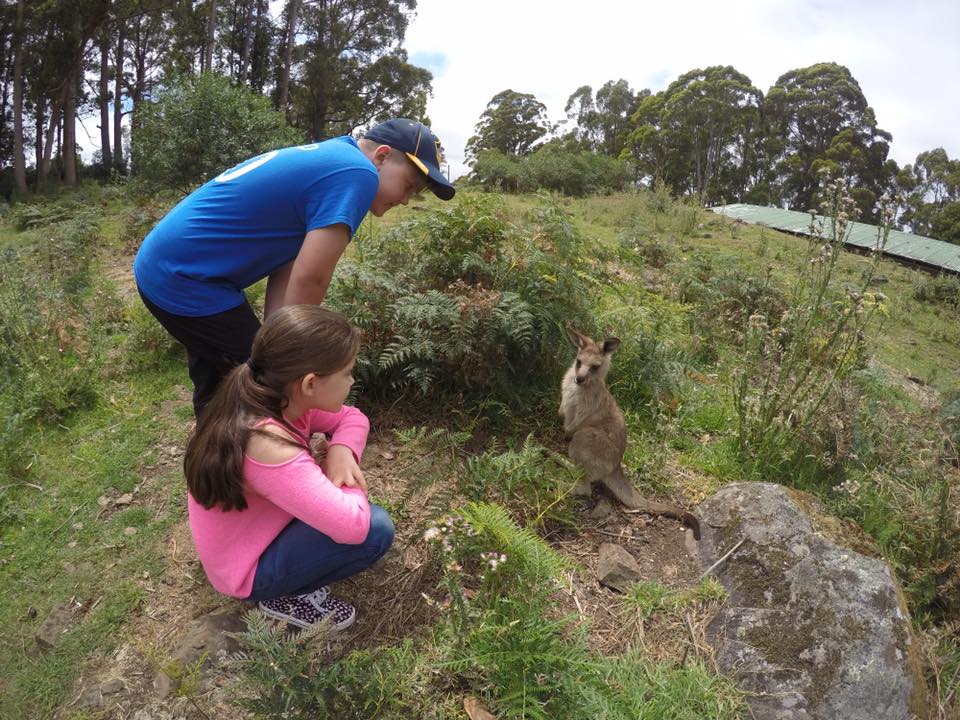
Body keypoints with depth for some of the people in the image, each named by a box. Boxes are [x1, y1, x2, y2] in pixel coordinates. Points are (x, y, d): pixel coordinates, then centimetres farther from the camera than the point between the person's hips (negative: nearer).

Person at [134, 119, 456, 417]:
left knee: (219, 389, 24)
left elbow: (287, 271, 6)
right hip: (186, 280, -10)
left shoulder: (326, 159, 12)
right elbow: (309, 279, -23)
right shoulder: (356, 173, -18)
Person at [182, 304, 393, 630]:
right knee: (374, 529, -22)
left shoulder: (278, 399, -12)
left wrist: (341, 451, -20)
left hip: (255, 527, 8)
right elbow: (353, 525, -39)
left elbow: (353, 418, 2)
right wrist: (343, 479, -18)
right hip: (247, 569, -8)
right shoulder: (270, 447, -38)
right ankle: (287, 597, 1)